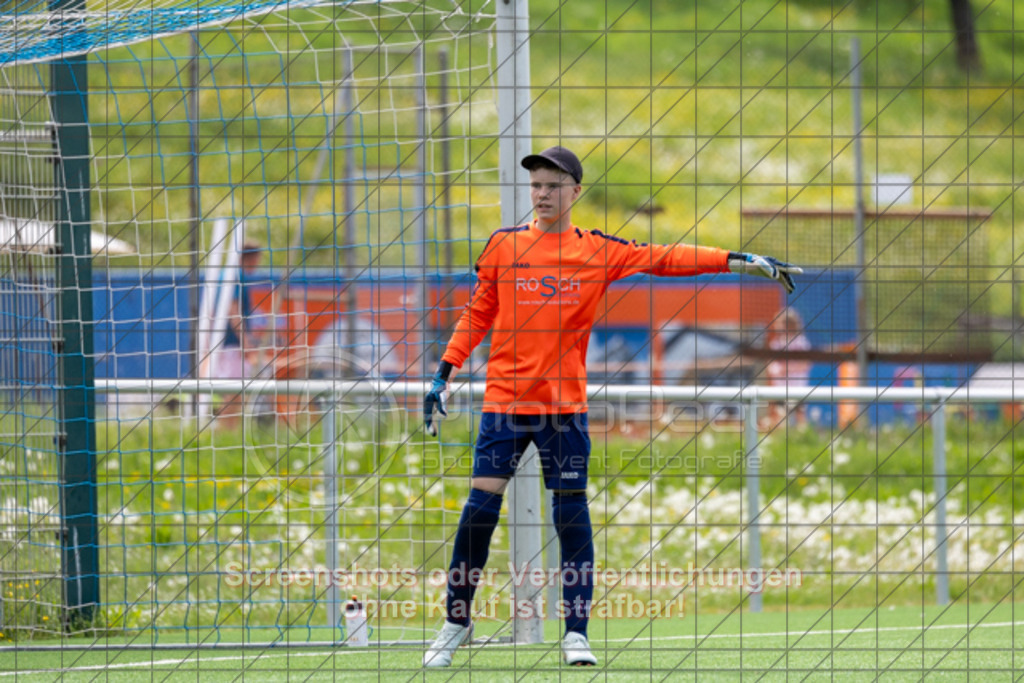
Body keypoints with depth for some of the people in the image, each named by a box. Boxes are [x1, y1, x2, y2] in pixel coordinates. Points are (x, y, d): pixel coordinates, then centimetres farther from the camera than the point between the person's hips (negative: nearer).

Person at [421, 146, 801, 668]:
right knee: (481, 506, -6)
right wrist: (443, 375, 6)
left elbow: (663, 258, 1)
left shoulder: (597, 251, 4)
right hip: (504, 399, 0)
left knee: (572, 512, -4)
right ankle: (457, 620, 9)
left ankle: (576, 632, 3)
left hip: (565, 405, 0)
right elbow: (477, 315, 12)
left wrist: (740, 261, -6)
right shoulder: (503, 246, 5)